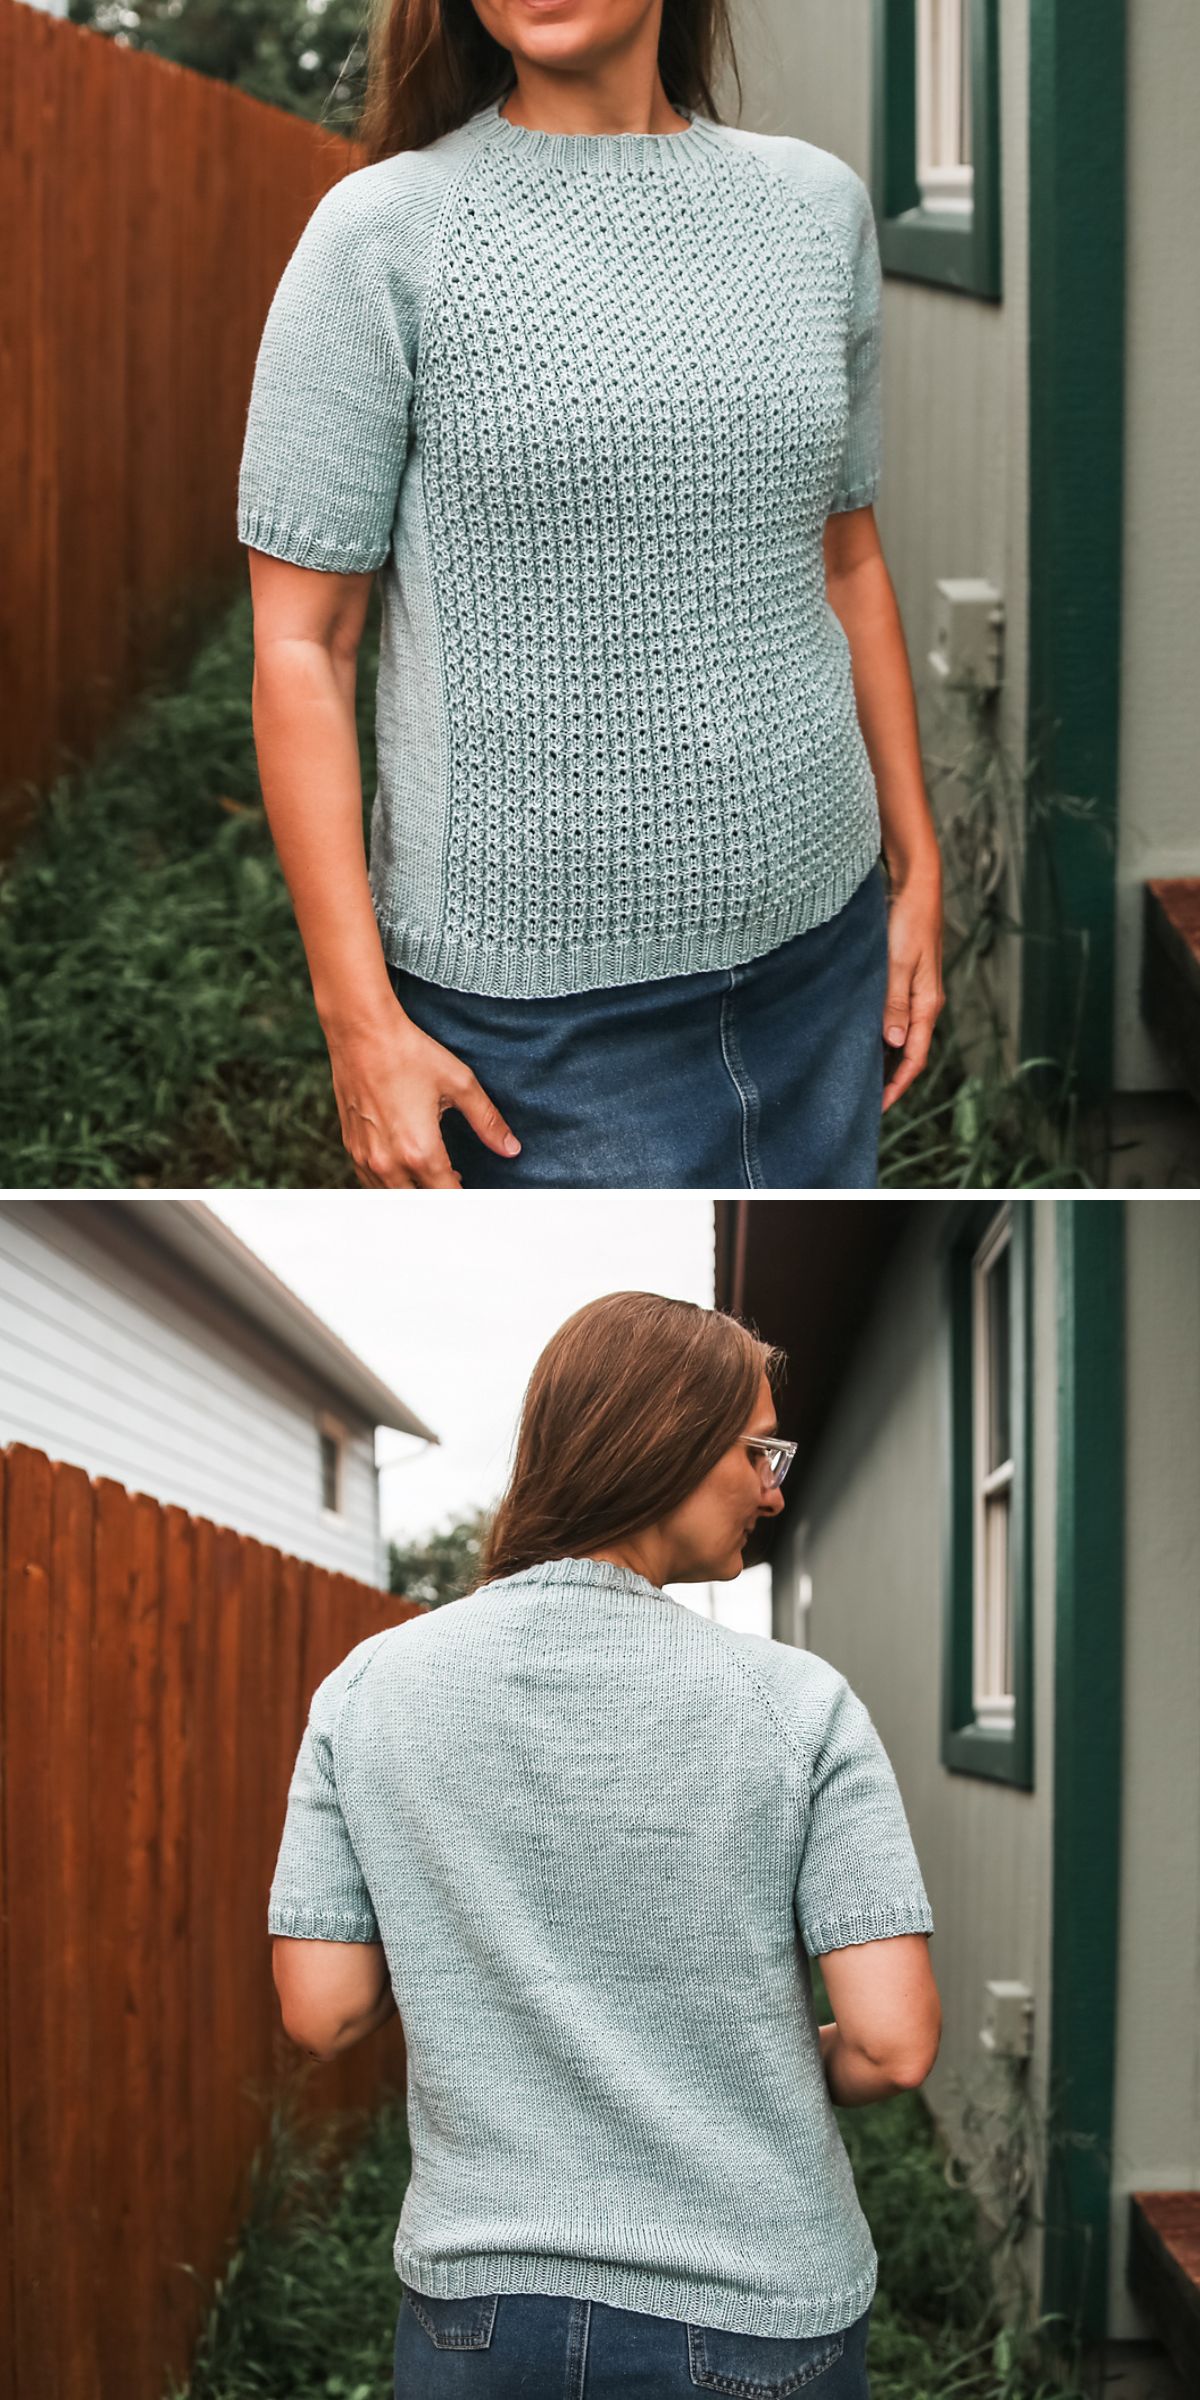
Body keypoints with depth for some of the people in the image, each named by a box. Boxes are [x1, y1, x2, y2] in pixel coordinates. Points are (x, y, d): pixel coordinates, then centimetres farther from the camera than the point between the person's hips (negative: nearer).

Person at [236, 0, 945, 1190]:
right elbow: (300, 646, -9)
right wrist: (360, 1021, -13)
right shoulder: (383, 234, -7)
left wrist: (915, 868, 15)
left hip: (815, 950, 5)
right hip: (539, 995, -4)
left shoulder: (817, 204, 6)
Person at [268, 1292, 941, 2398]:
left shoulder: (371, 1685, -5)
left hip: (475, 2303, 2)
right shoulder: (795, 1698, -13)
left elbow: (323, 2011, -4)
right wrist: (792, 2079, 7)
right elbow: (894, 2044, -15)